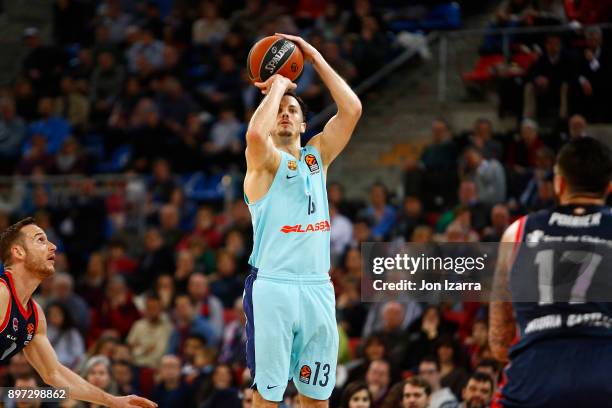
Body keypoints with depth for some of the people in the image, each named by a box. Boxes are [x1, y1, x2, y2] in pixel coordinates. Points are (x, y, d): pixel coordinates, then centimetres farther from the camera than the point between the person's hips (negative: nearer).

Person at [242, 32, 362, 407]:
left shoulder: (317, 156, 15)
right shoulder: (264, 161, 0)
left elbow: (352, 109, 5)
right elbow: (255, 134, -24)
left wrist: (316, 58, 4)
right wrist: (277, 87, -9)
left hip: (317, 287, 5)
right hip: (272, 287, -5)